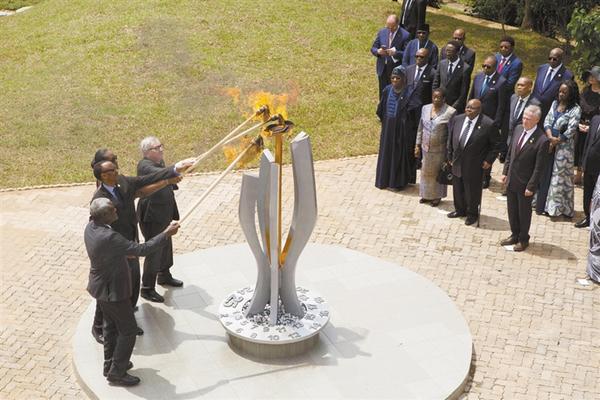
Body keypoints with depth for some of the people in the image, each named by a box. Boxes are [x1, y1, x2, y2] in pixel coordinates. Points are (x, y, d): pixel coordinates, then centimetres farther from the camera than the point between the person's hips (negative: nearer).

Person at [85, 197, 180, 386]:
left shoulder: (90, 227, -7)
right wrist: (166, 234, -22)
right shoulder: (109, 238, -35)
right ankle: (116, 373, 16)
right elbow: (141, 250, -30)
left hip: (100, 285, 9)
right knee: (128, 330, 7)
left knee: (111, 325, 24)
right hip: (113, 291, -9)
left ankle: (110, 364, 38)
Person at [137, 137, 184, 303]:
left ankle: (164, 276, 45)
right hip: (152, 217, -9)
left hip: (164, 214, 9)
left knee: (166, 246, 24)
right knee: (154, 251, -1)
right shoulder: (145, 166, -22)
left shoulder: (159, 162, 6)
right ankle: (147, 288, 12)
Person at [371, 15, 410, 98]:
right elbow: (373, 48, 9)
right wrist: (378, 51, -15)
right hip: (382, 69, 4)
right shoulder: (382, 32, 5)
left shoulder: (405, 35, -10)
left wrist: (396, 53, -29)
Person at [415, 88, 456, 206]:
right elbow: (420, 128, 8)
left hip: (440, 149, -4)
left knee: (438, 172, 11)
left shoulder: (450, 112, -15)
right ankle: (427, 194, 34)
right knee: (426, 171, 17)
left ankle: (437, 196, 28)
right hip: (426, 148, 4)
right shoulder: (425, 108, 0)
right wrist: (418, 145, 8)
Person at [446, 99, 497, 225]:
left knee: (472, 190, 9)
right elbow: (450, 139, 9)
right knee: (458, 188, 19)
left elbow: (495, 144, -6)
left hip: (474, 165, -5)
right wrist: (450, 156, 10)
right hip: (457, 162, 5)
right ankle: (460, 210, 40)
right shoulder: (457, 120, -2)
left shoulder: (488, 124, -16)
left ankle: (472, 214, 30)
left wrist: (489, 160, -9)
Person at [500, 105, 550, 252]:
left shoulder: (542, 141, -22)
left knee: (524, 212, 12)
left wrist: (531, 186, -16)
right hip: (511, 180, 6)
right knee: (512, 210, 19)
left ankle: (523, 239, 30)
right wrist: (505, 172, 9)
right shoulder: (518, 129, -1)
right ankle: (514, 235, 37)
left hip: (525, 183, -6)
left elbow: (539, 167, -18)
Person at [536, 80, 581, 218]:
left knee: (559, 176, 1)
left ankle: (555, 206, 8)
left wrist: (556, 141, -13)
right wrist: (550, 137, -13)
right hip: (549, 143, 5)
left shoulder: (575, 109, -9)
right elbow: (547, 121, 3)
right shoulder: (555, 103, 9)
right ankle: (542, 203, 19)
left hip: (563, 147, -5)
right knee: (544, 173, 9)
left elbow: (570, 130, -14)